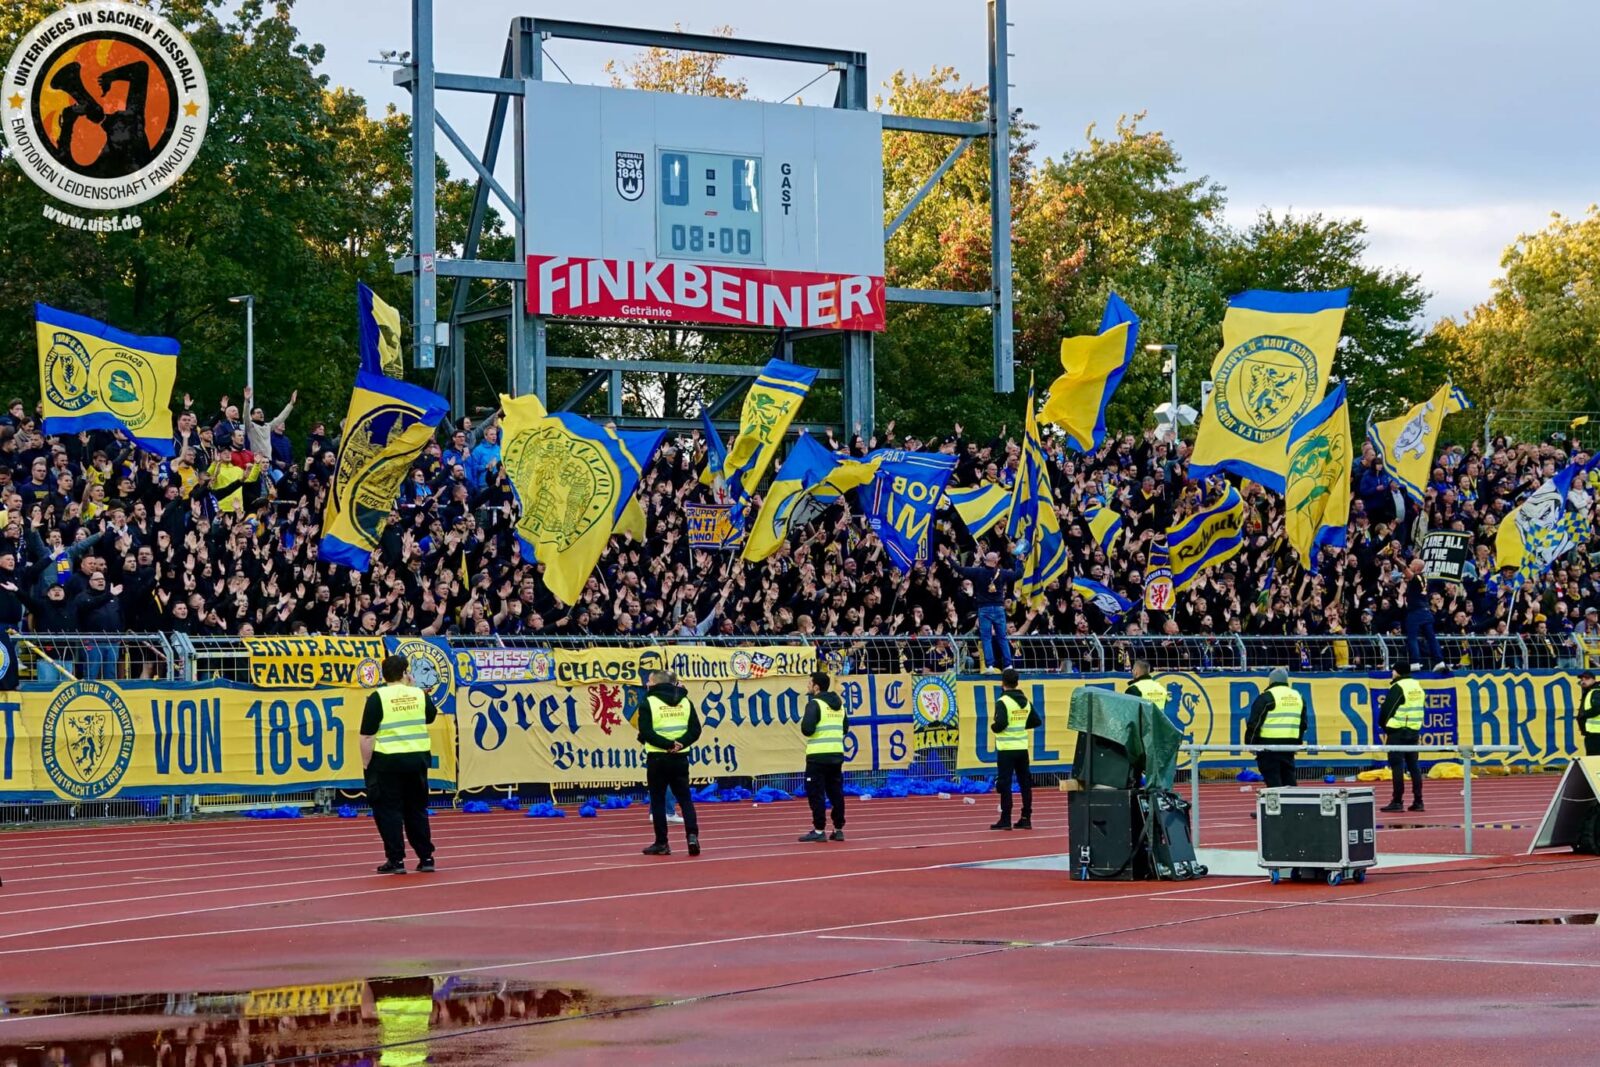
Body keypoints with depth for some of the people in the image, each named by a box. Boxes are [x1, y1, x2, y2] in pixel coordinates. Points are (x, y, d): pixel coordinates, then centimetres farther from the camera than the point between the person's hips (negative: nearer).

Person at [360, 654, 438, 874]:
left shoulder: (378, 697, -8)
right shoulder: (420, 694, 3)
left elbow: (367, 736, -12)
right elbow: (431, 716, 25)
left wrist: (366, 765, -4)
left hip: (387, 760, -4)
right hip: (418, 757, 4)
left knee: (389, 811, 3)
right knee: (417, 810, 14)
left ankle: (396, 860, 0)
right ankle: (426, 858, 15)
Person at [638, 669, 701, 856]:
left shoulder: (648, 702, -6)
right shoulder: (684, 701, 7)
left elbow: (646, 733, -15)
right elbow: (695, 730, 1)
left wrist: (668, 744, -15)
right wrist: (679, 744, -9)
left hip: (657, 759, -4)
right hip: (680, 758, 4)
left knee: (658, 801, 5)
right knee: (685, 799, 9)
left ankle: (661, 843, 7)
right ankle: (692, 836, -8)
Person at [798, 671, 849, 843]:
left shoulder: (815, 704, -11)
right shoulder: (838, 704, 13)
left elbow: (807, 729, -19)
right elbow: (845, 727, 20)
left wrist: (803, 723, 2)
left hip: (818, 756, -7)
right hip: (836, 754, 7)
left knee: (816, 793, -2)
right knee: (836, 792, 11)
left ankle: (818, 830, -4)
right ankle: (838, 829, 12)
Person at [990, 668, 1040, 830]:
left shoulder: (1002, 702, -13)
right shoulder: (1025, 701, 8)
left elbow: (1000, 724, -24)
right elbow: (1036, 721, 11)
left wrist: (993, 726, -3)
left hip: (1006, 749, -6)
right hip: (1022, 748, 6)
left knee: (1005, 783, -2)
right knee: (1025, 782, 9)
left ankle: (1006, 820, -4)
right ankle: (1026, 818, 10)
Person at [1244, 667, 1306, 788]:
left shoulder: (1266, 697, -7)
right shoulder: (1298, 697, 14)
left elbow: (1255, 723, -9)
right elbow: (1303, 724, 21)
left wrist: (1250, 743, 0)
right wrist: (1297, 743, 29)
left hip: (1269, 743, -6)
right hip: (1289, 745, 6)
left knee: (1273, 780, -5)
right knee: (1289, 779, 12)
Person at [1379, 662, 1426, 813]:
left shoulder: (1397, 688, -12)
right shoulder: (1418, 686, 12)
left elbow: (1387, 709, -11)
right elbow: (1421, 708, 17)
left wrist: (1384, 727, 4)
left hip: (1397, 732, -7)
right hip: (1414, 731, 7)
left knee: (1397, 766, -5)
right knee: (1414, 766, 9)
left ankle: (1397, 801, -7)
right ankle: (1418, 801, 8)